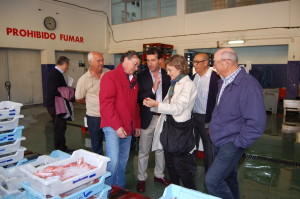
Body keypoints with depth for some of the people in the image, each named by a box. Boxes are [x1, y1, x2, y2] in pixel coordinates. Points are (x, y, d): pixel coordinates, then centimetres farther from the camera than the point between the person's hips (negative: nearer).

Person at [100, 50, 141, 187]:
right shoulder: (110, 77, -8)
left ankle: (120, 187, 30)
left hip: (128, 128, 7)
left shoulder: (133, 81, 15)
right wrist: (117, 126, -18)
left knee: (123, 160, 14)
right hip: (113, 127, -7)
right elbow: (106, 104, -16)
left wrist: (137, 125, 15)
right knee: (113, 161, -9)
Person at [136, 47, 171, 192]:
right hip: (148, 118, -2)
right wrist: (153, 89, -23)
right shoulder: (142, 76, -4)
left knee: (161, 148, 17)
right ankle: (141, 178, 25)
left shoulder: (167, 75, 1)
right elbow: (139, 98, -10)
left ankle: (159, 175, 36)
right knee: (143, 151, 8)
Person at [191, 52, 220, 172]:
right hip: (193, 116, 7)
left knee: (208, 145, 9)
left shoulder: (215, 78, -15)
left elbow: (217, 100, -16)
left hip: (206, 118, -6)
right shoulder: (194, 77, 6)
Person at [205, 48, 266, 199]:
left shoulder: (248, 85, -22)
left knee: (212, 180, -10)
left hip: (231, 145, -8)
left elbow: (257, 123, -24)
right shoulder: (224, 82, 6)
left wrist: (238, 143, -18)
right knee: (227, 177, 21)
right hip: (218, 141, 8)